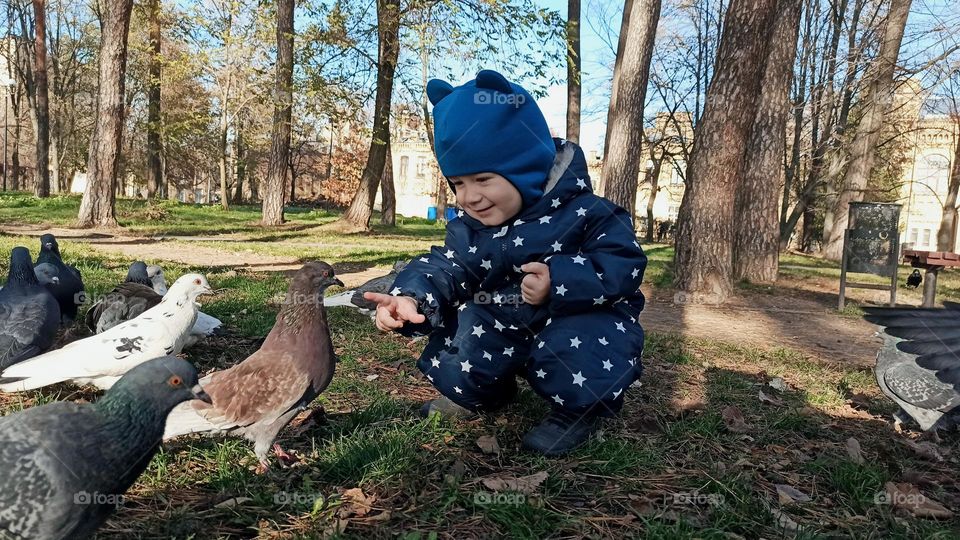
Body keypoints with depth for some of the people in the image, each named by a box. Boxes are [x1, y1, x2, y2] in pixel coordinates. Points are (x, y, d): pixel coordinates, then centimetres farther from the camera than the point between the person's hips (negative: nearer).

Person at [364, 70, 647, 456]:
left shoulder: (583, 212, -20)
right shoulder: (469, 227, -3)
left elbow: (624, 265, -22)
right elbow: (446, 268, -11)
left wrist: (561, 280, -37)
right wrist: (412, 297, -34)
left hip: (580, 320, -5)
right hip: (505, 326, 5)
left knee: (573, 353, -35)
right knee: (450, 355, -6)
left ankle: (580, 409, 0)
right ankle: (483, 392, 29)